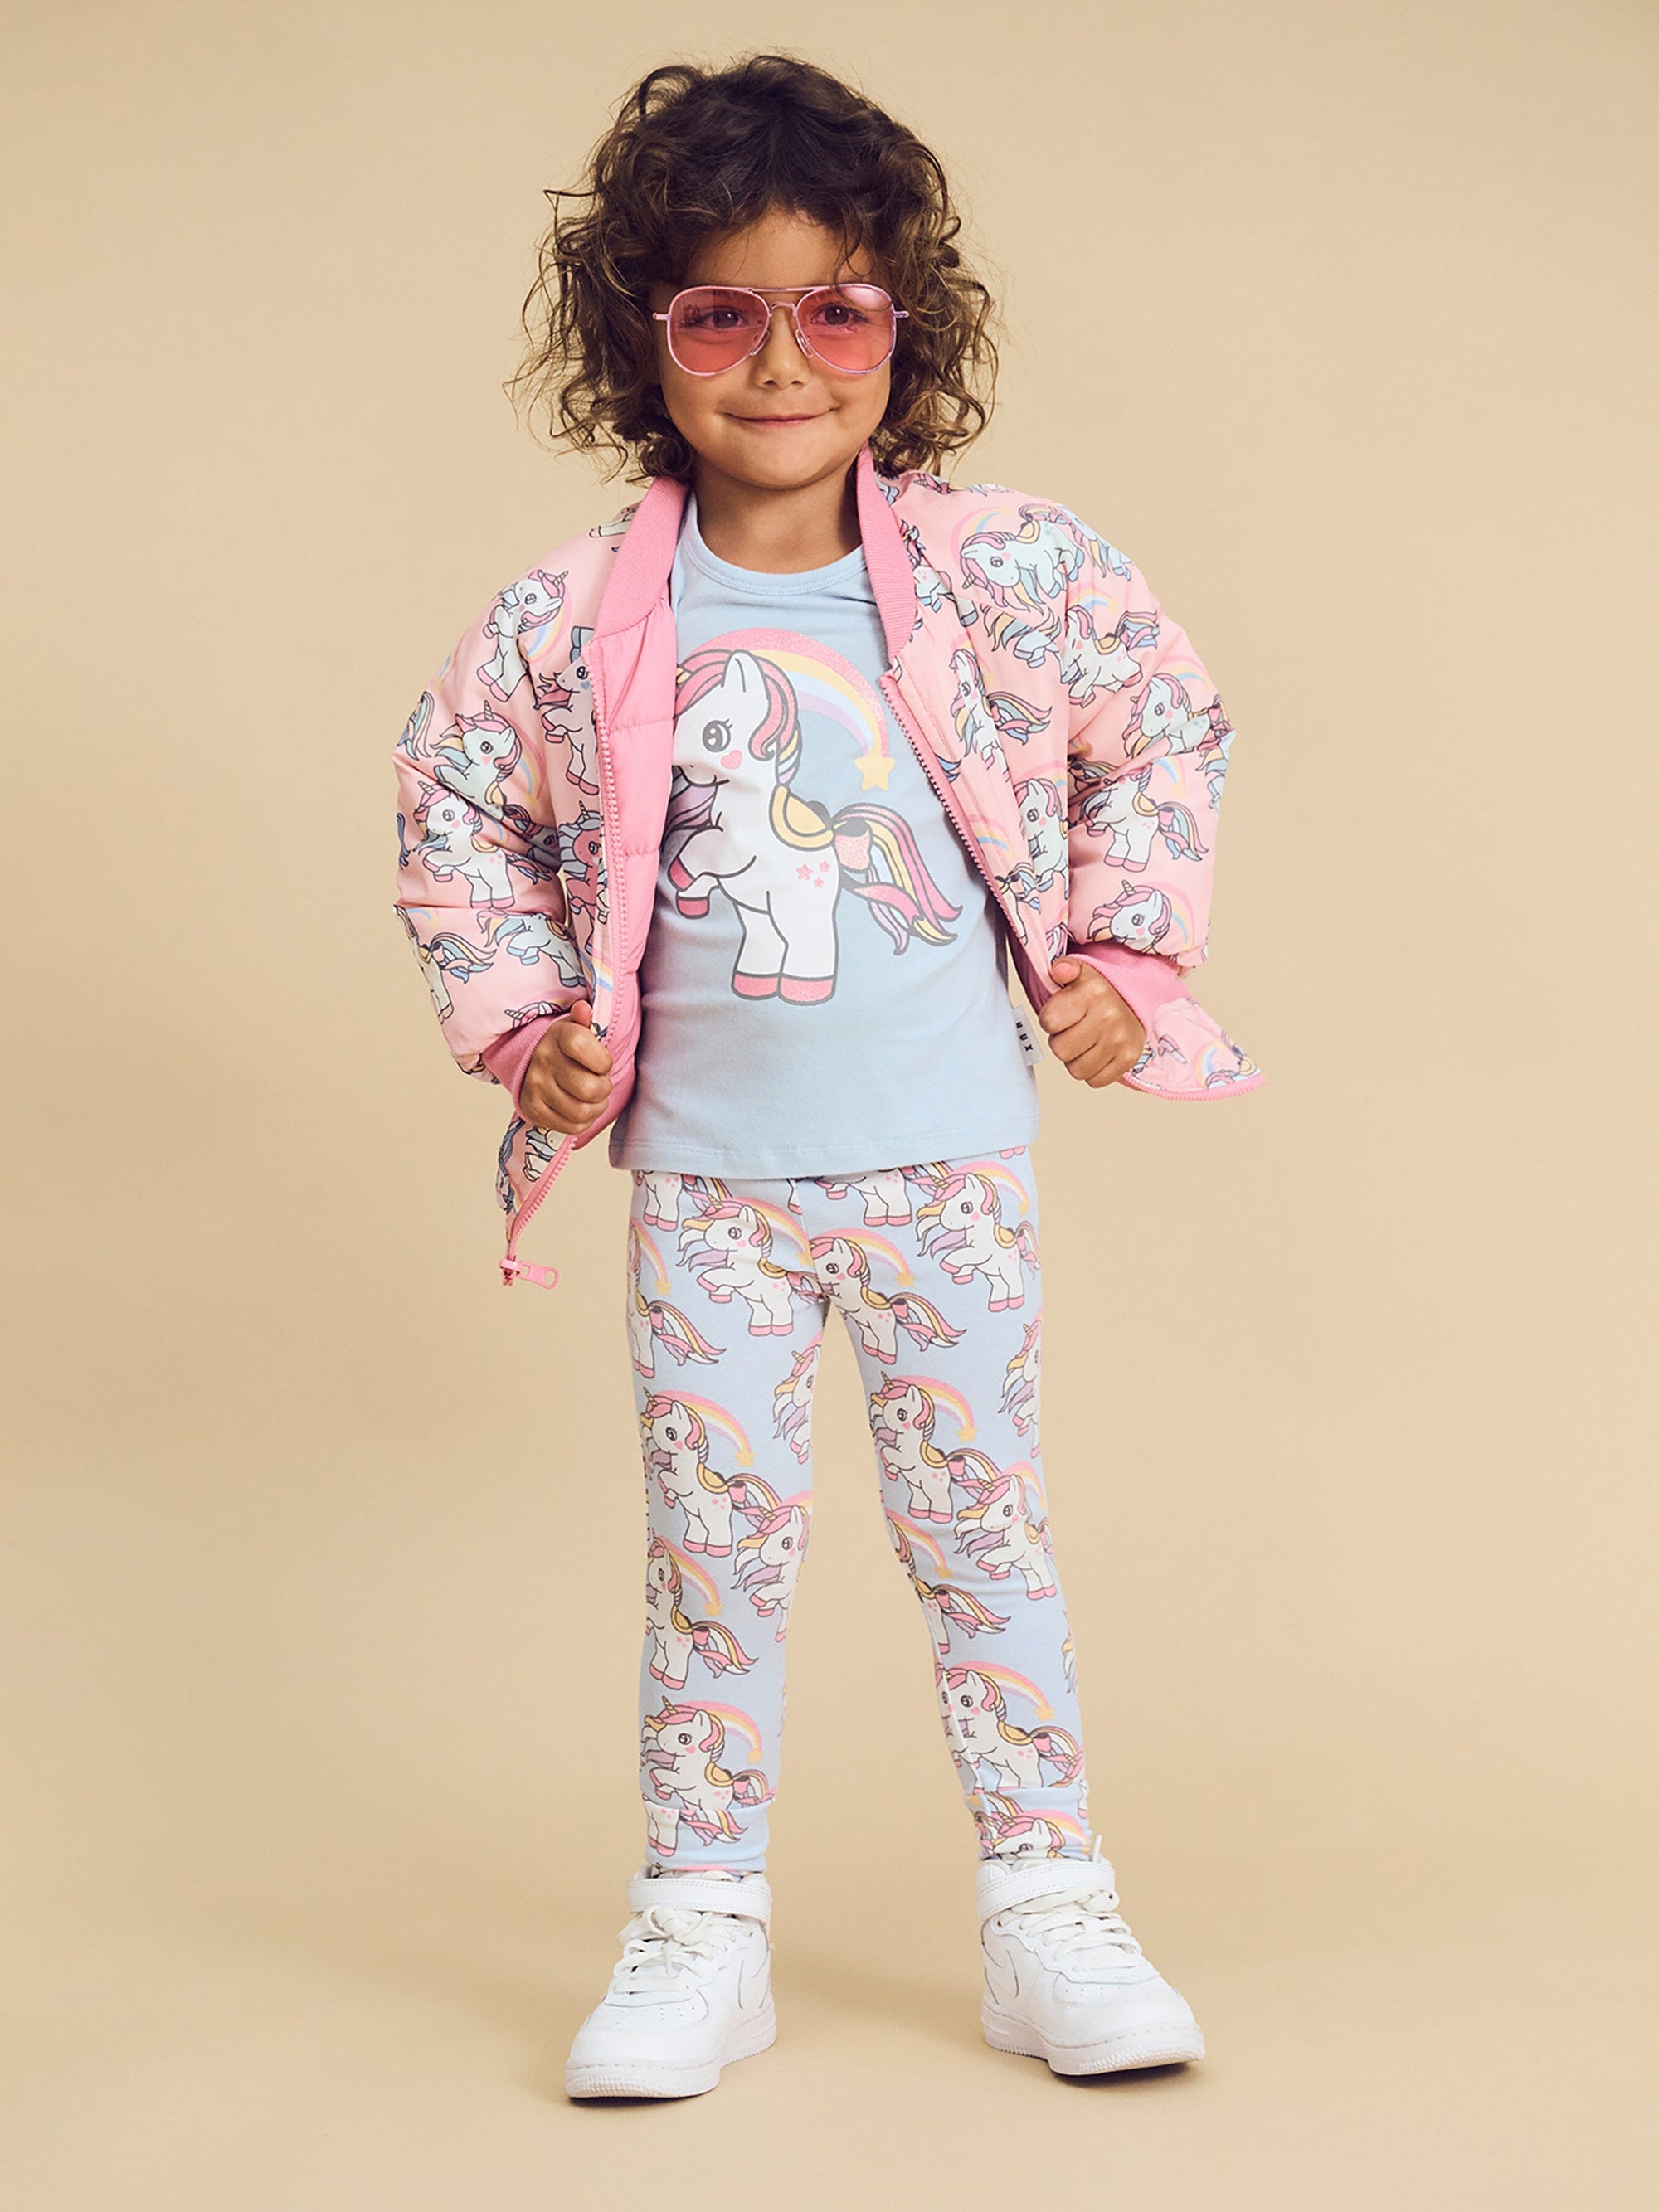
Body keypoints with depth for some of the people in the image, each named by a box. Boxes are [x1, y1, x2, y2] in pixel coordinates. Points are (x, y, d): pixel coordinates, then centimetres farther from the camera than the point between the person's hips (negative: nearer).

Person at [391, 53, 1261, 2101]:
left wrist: (1121, 953, 1)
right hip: (706, 1176, 0)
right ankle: (699, 1927, 20)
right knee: (714, 1544, 7)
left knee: (980, 1521, 9)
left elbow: (1165, 725, 6)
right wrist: (526, 1020, -2)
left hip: (950, 1160, 0)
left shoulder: (1008, 575, -8)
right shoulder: (573, 623, -8)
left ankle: (1048, 1906, 21)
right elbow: (453, 809, 6)